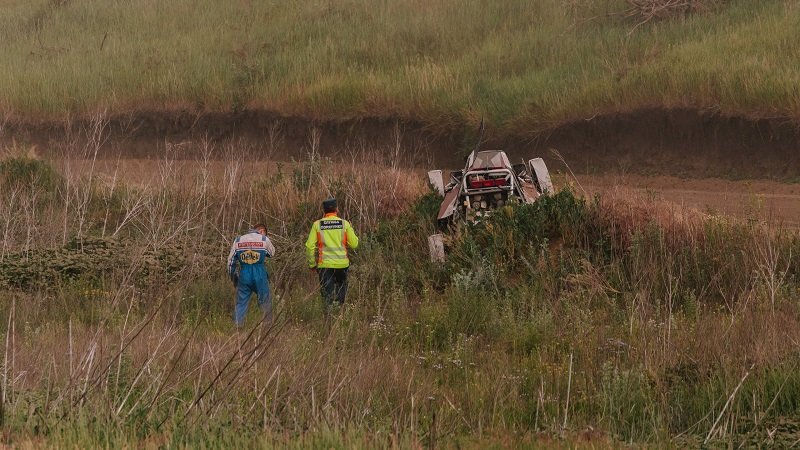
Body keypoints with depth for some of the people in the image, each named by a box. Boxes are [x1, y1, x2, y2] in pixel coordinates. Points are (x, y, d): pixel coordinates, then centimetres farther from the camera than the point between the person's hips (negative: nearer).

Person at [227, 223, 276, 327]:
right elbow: (272, 253, 17)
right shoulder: (265, 240, -1)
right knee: (265, 301, 12)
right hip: (260, 275, -2)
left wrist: (232, 276, 20)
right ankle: (268, 325, 15)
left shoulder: (238, 240, 7)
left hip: (244, 275, 2)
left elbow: (231, 260, 10)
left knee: (241, 303, 8)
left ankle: (237, 326, 1)